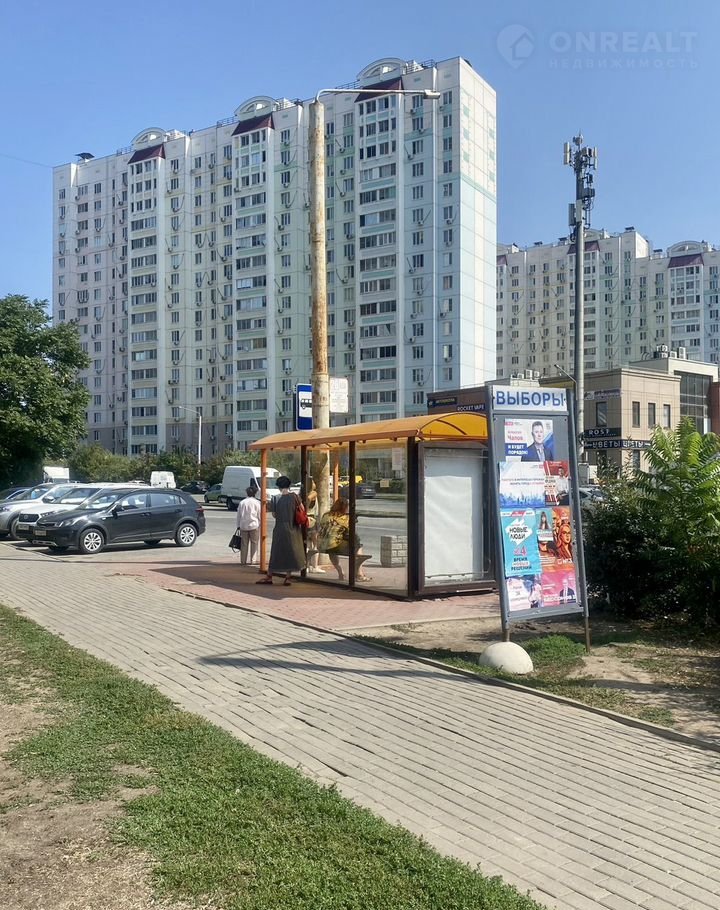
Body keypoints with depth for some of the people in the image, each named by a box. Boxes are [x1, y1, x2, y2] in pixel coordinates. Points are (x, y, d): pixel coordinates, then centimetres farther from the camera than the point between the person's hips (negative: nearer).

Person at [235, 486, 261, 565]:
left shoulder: (242, 502, 7)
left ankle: (243, 561, 9)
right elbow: (259, 515, -2)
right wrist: (260, 524, 8)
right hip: (254, 525, -3)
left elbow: (239, 515, 10)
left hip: (243, 526, 3)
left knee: (244, 544, 8)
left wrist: (238, 526, 16)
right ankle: (253, 560, 1)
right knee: (254, 543, 4)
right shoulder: (256, 502, -3)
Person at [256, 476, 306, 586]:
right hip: (293, 529, 1)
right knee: (292, 552, 9)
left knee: (276, 552, 9)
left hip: (280, 529, -1)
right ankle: (287, 577, 9)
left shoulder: (275, 499, -7)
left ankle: (269, 577, 14)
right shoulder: (294, 496, -6)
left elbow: (274, 514, -2)